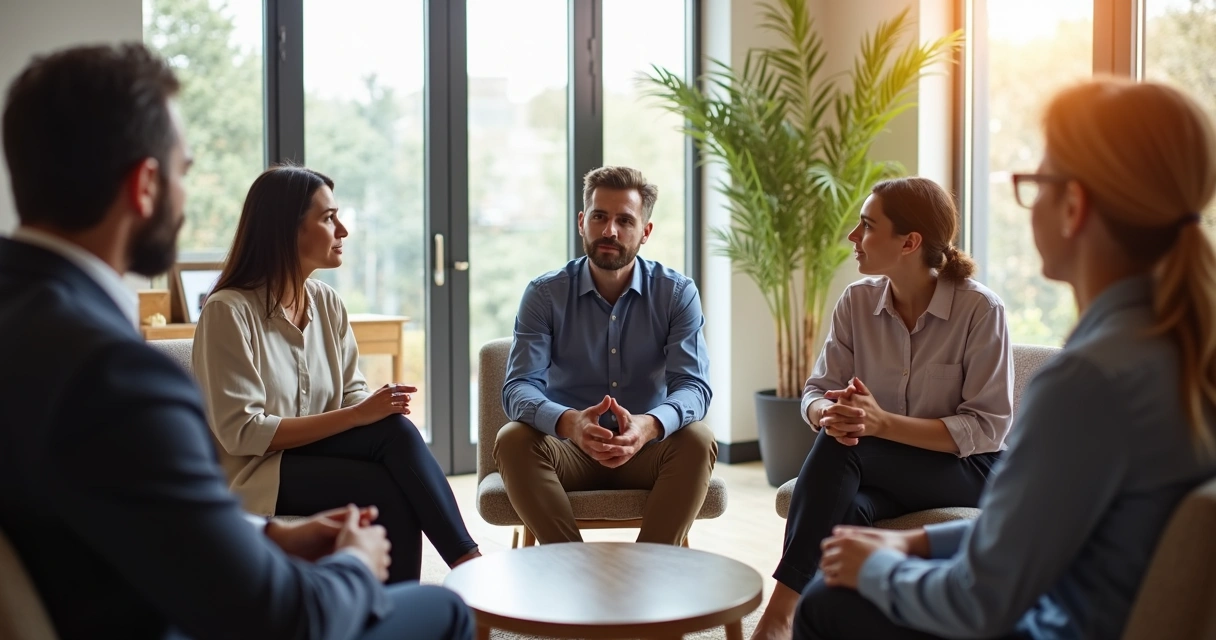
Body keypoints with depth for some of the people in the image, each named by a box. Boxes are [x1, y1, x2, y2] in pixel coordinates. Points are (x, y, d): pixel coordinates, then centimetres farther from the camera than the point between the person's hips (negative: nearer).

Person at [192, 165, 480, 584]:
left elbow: (353, 395, 8)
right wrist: (358, 416, -22)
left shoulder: (327, 302, 8)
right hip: (253, 479, -5)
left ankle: (467, 560, -22)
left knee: (396, 430, -25)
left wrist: (380, 407, -18)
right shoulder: (229, 310, -13)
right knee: (390, 490, -28)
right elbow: (242, 432, -18)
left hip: (315, 455, 6)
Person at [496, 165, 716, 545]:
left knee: (698, 441, -30)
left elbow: (693, 386, -15)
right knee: (513, 441, -29)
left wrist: (648, 426, -39)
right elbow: (519, 387, -15)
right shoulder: (544, 295, -4)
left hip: (646, 451, 0)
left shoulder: (677, 293, -4)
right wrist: (569, 422, -39)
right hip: (568, 447, 0)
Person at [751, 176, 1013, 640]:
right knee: (844, 512, -35)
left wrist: (884, 422, -29)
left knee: (838, 448, -31)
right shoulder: (857, 301, 0)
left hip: (966, 469, -4)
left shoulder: (980, 309, -14)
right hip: (882, 471, 4)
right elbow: (817, 391, 1)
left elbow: (988, 427, -16)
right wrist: (829, 414, -27)